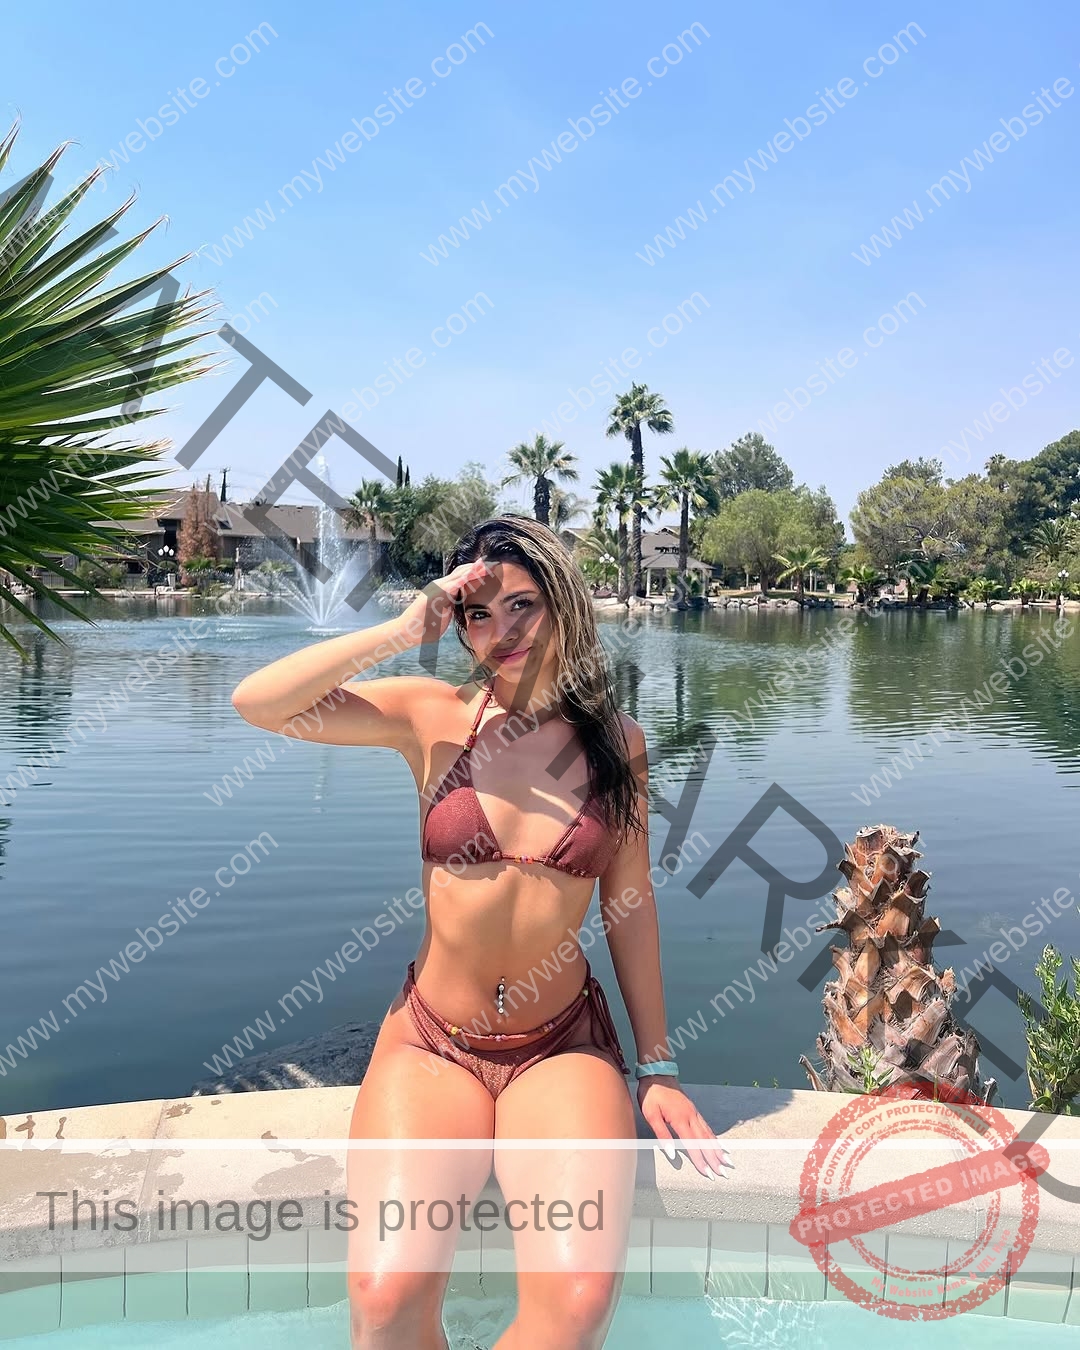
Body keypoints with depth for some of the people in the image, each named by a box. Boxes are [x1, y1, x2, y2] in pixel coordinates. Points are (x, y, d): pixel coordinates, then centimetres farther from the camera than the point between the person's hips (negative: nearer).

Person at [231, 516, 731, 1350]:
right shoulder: (432, 716, -4)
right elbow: (257, 703, -13)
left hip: (564, 1047, 1)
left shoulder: (617, 741, 0)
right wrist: (406, 631, -17)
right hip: (432, 1043, 0)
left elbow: (631, 903, 6)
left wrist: (657, 1068, 8)